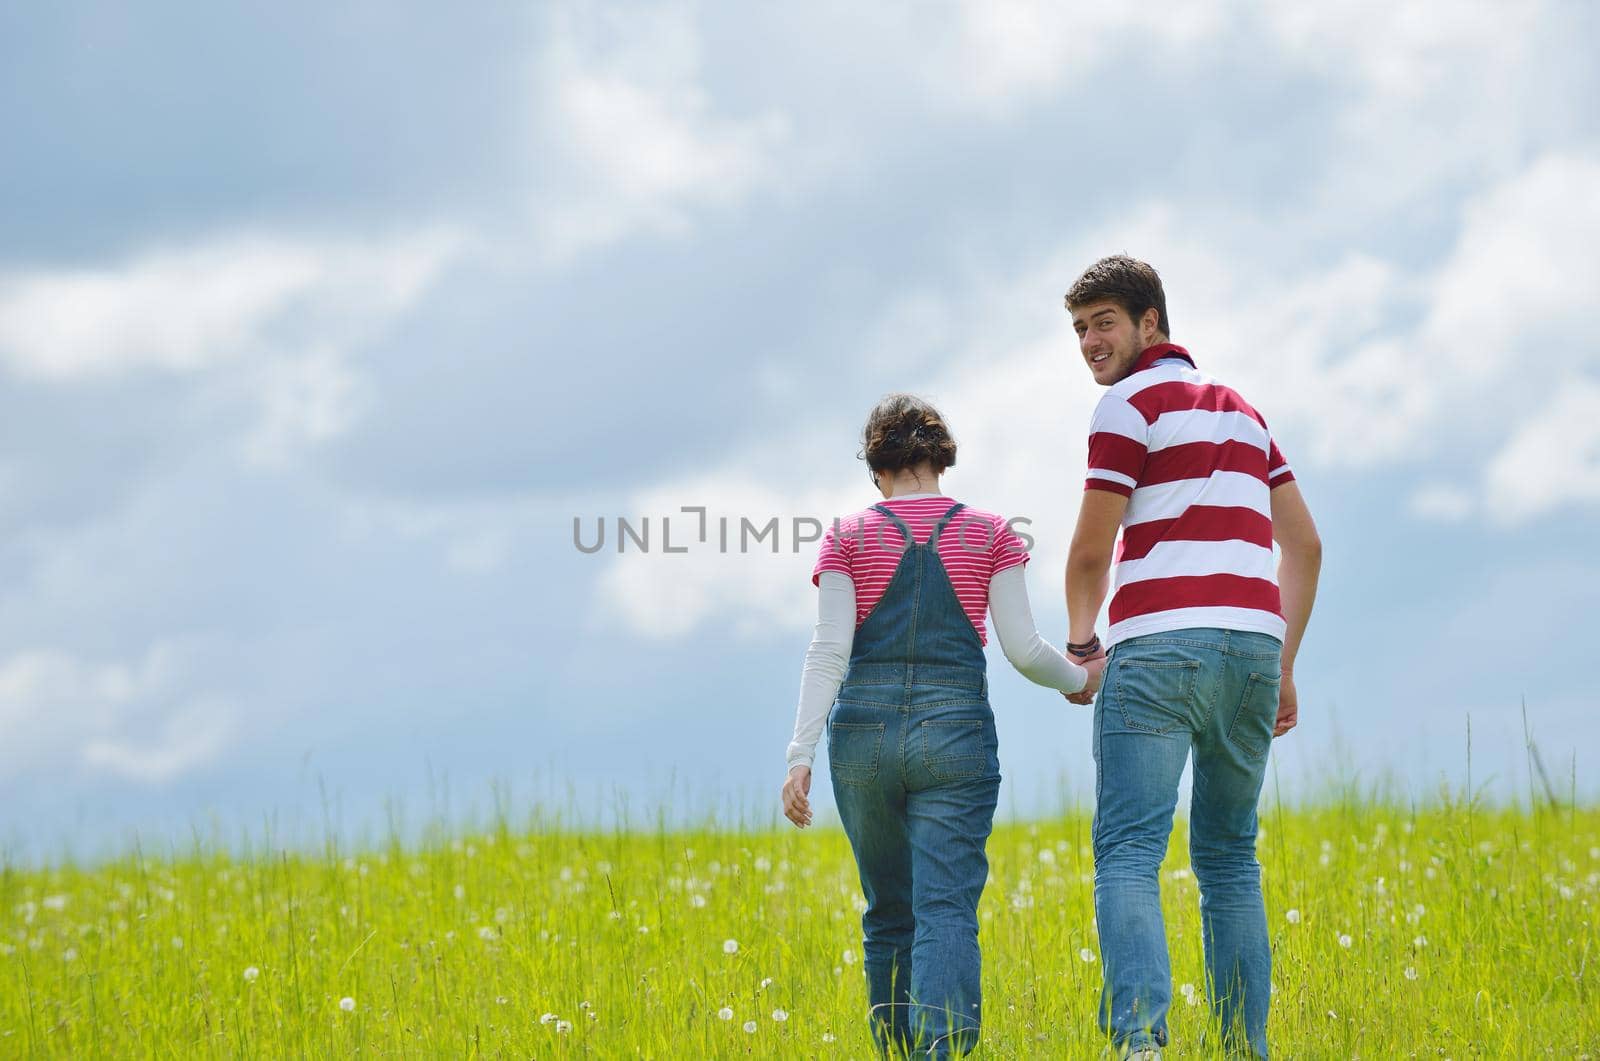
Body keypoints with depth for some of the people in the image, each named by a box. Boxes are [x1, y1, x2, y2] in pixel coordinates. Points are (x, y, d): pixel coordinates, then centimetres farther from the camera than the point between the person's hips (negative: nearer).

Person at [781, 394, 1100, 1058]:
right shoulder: (990, 534, 6)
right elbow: (1022, 647, 1)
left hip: (863, 733, 2)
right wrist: (1078, 679, 21)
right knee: (947, 909, -10)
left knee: (888, 914, 16)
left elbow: (829, 648, -4)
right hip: (956, 733, -2)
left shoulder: (848, 536, 7)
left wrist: (801, 754, -8)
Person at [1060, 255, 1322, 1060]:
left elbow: (1091, 551, -2)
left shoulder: (1130, 402, 0)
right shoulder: (1240, 410, 23)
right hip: (1252, 645, 7)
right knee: (1228, 859, 15)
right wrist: (1283, 668, 22)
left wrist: (1079, 643, 15)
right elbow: (1304, 546, 21)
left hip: (1160, 646, -7)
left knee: (1128, 855, -11)